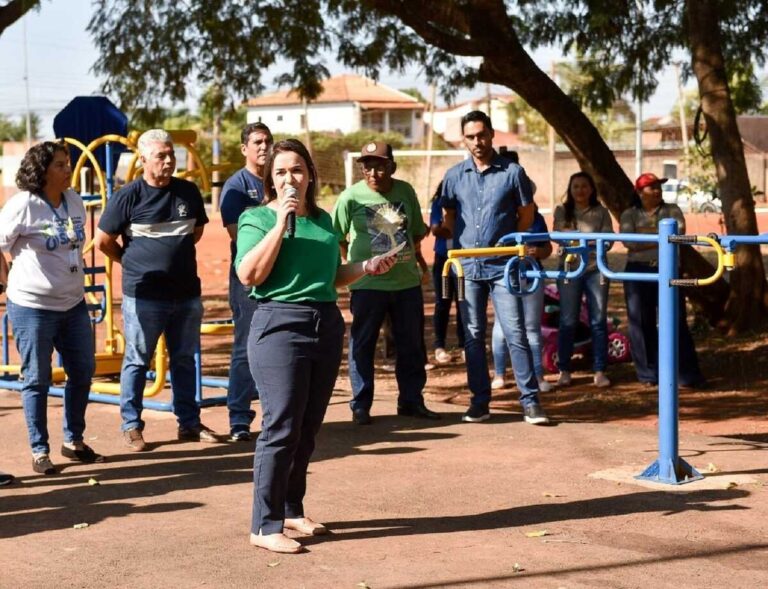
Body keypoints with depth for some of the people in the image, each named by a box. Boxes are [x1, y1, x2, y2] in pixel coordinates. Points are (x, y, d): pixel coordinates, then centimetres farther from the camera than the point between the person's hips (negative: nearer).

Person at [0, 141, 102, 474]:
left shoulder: (75, 201, 4)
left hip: (73, 304, 6)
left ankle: (74, 441, 27)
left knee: (83, 372, 11)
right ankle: (40, 451, 15)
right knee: (37, 380, 4)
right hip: (32, 307, -6)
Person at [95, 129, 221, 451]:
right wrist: (136, 263, 5)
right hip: (143, 295, -4)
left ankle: (189, 423, 23)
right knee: (137, 361, 4)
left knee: (185, 360, 13)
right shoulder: (128, 196, -9)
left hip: (186, 293, 5)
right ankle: (131, 426, 13)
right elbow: (103, 241, -3)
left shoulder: (188, 192, 4)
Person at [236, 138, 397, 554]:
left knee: (308, 429, 12)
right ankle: (265, 526, -3)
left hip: (326, 324, 6)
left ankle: (291, 509, 25)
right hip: (280, 324, -6)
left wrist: (367, 268, 9)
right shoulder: (257, 218, -2)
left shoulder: (322, 219, 14)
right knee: (280, 428, -8)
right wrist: (280, 223, -18)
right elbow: (248, 275, -17)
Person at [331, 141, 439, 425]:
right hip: (367, 284, -4)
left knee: (412, 345, 10)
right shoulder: (351, 196, -7)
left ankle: (411, 401, 22)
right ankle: (360, 405, 12)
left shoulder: (405, 191, 3)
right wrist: (357, 263, -1)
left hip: (407, 281, 4)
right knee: (362, 345, 2)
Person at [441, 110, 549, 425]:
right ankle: (479, 401, 14)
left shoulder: (512, 172, -2)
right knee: (473, 336, 7)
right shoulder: (454, 176, 6)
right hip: (467, 266, 3)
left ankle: (530, 400, -3)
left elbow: (526, 213, 8)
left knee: (515, 333, -7)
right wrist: (458, 246, 8)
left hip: (501, 266, -3)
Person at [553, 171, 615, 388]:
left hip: (596, 268, 1)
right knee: (568, 321, 0)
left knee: (598, 320, 0)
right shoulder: (562, 211, 8)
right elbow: (558, 234, -5)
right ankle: (564, 370, 9)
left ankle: (599, 371, 6)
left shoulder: (601, 212, 9)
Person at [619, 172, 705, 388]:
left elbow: (678, 231, -10)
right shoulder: (629, 215, 7)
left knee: (676, 321, -4)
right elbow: (628, 241, -10)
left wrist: (647, 233, -18)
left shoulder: (672, 210, 10)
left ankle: (688, 374, -2)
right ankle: (648, 374, 12)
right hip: (638, 272, 1)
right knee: (641, 323, 2)